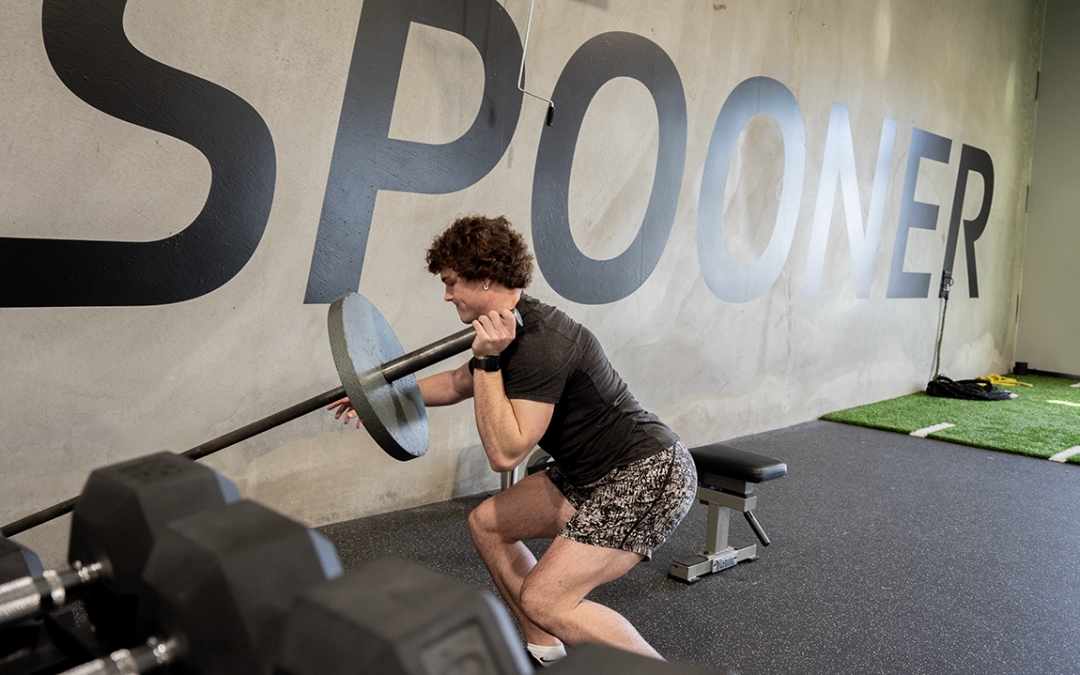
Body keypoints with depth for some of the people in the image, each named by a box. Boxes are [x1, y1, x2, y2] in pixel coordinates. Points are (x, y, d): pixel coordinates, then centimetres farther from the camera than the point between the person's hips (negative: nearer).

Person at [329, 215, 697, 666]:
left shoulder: (540, 344, -24)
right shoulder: (511, 329, 7)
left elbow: (505, 453, -26)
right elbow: (457, 384, 25)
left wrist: (487, 361, -24)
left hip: (648, 476, -10)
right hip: (592, 473, 10)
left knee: (543, 600, -18)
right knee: (486, 523, 15)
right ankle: (544, 650, 26)